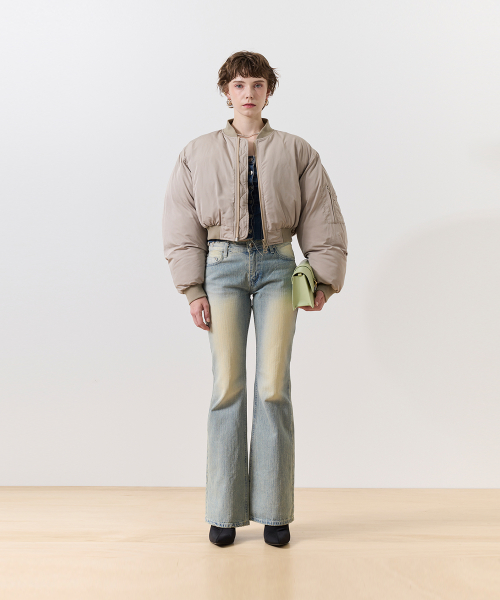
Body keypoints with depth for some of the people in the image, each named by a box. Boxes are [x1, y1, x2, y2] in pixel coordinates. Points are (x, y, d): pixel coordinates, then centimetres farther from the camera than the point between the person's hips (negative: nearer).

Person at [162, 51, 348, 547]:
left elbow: (322, 220, 11)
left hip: (277, 265, 0)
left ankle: (274, 511, 6)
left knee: (274, 386, -4)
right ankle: (224, 512, 7)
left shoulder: (296, 152, 13)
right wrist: (193, 289, 0)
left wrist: (324, 279, 3)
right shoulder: (198, 153, 12)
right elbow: (182, 227, 8)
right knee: (228, 385, -3)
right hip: (223, 264, 0)